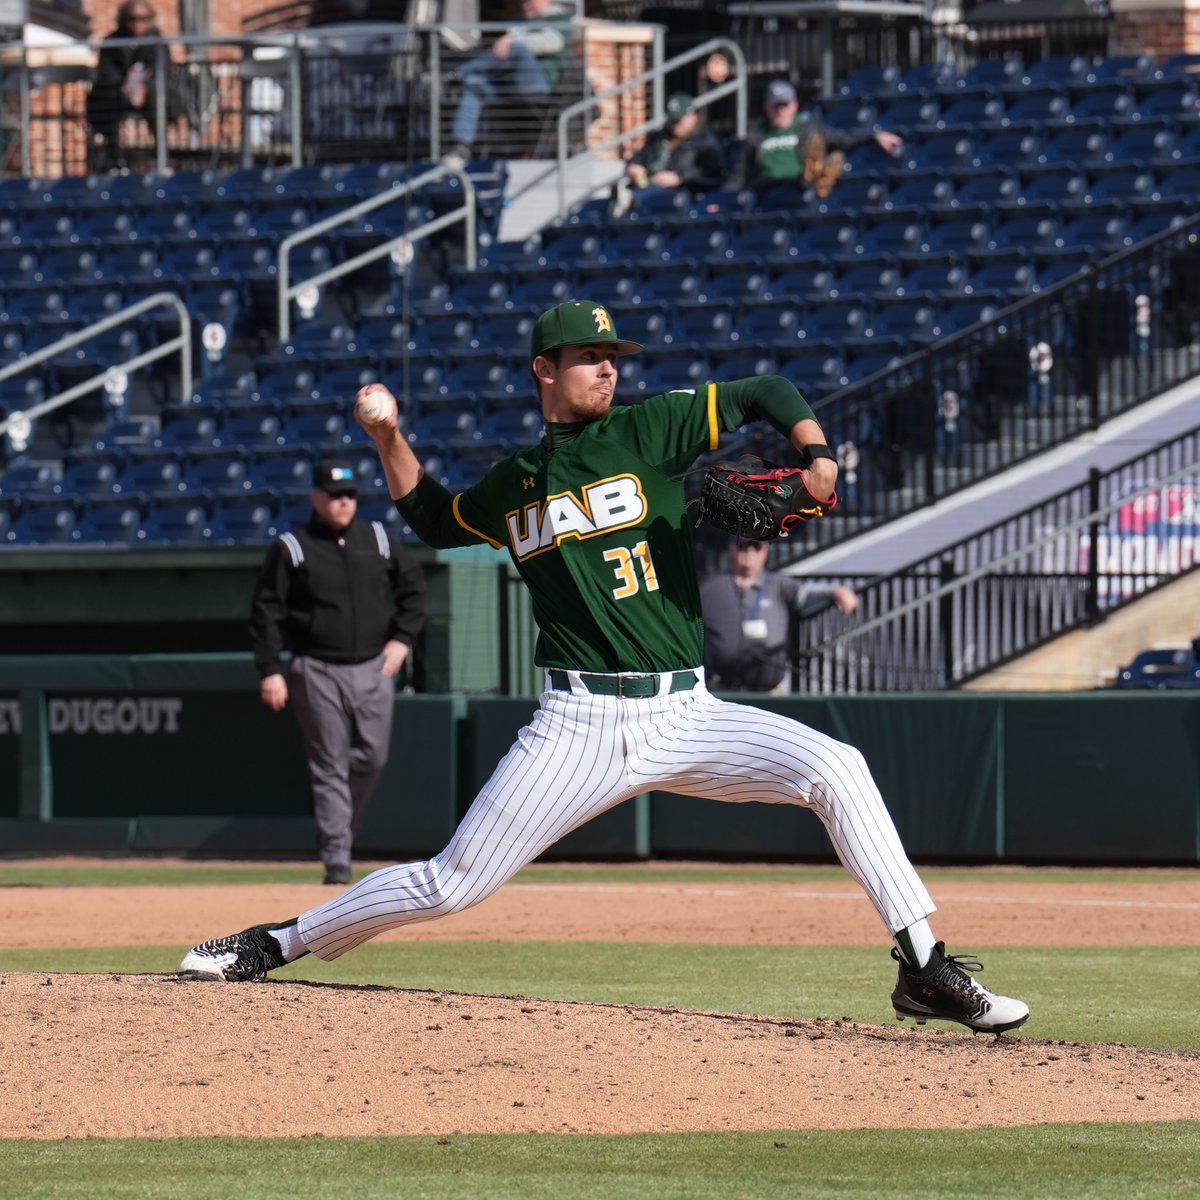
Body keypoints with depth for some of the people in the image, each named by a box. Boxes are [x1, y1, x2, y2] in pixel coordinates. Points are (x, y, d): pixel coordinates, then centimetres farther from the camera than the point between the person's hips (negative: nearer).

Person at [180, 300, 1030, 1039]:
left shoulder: (648, 429, 5)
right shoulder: (514, 484, 13)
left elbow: (765, 395, 7)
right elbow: (436, 521, 32)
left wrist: (817, 459, -11)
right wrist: (390, 441, 19)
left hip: (687, 719, 0)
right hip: (580, 728, 0)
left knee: (836, 769, -21)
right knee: (450, 885, -4)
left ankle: (925, 968, -17)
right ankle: (276, 945, 15)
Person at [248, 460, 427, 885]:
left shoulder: (379, 540, 9)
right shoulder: (290, 549, -1)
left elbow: (413, 587, 18)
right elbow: (265, 612, -2)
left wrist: (403, 638, 5)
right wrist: (270, 670, -10)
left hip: (373, 670, 3)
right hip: (318, 671, -3)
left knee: (372, 758, 2)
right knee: (330, 767, -4)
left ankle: (341, 831, 24)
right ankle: (335, 857, -5)